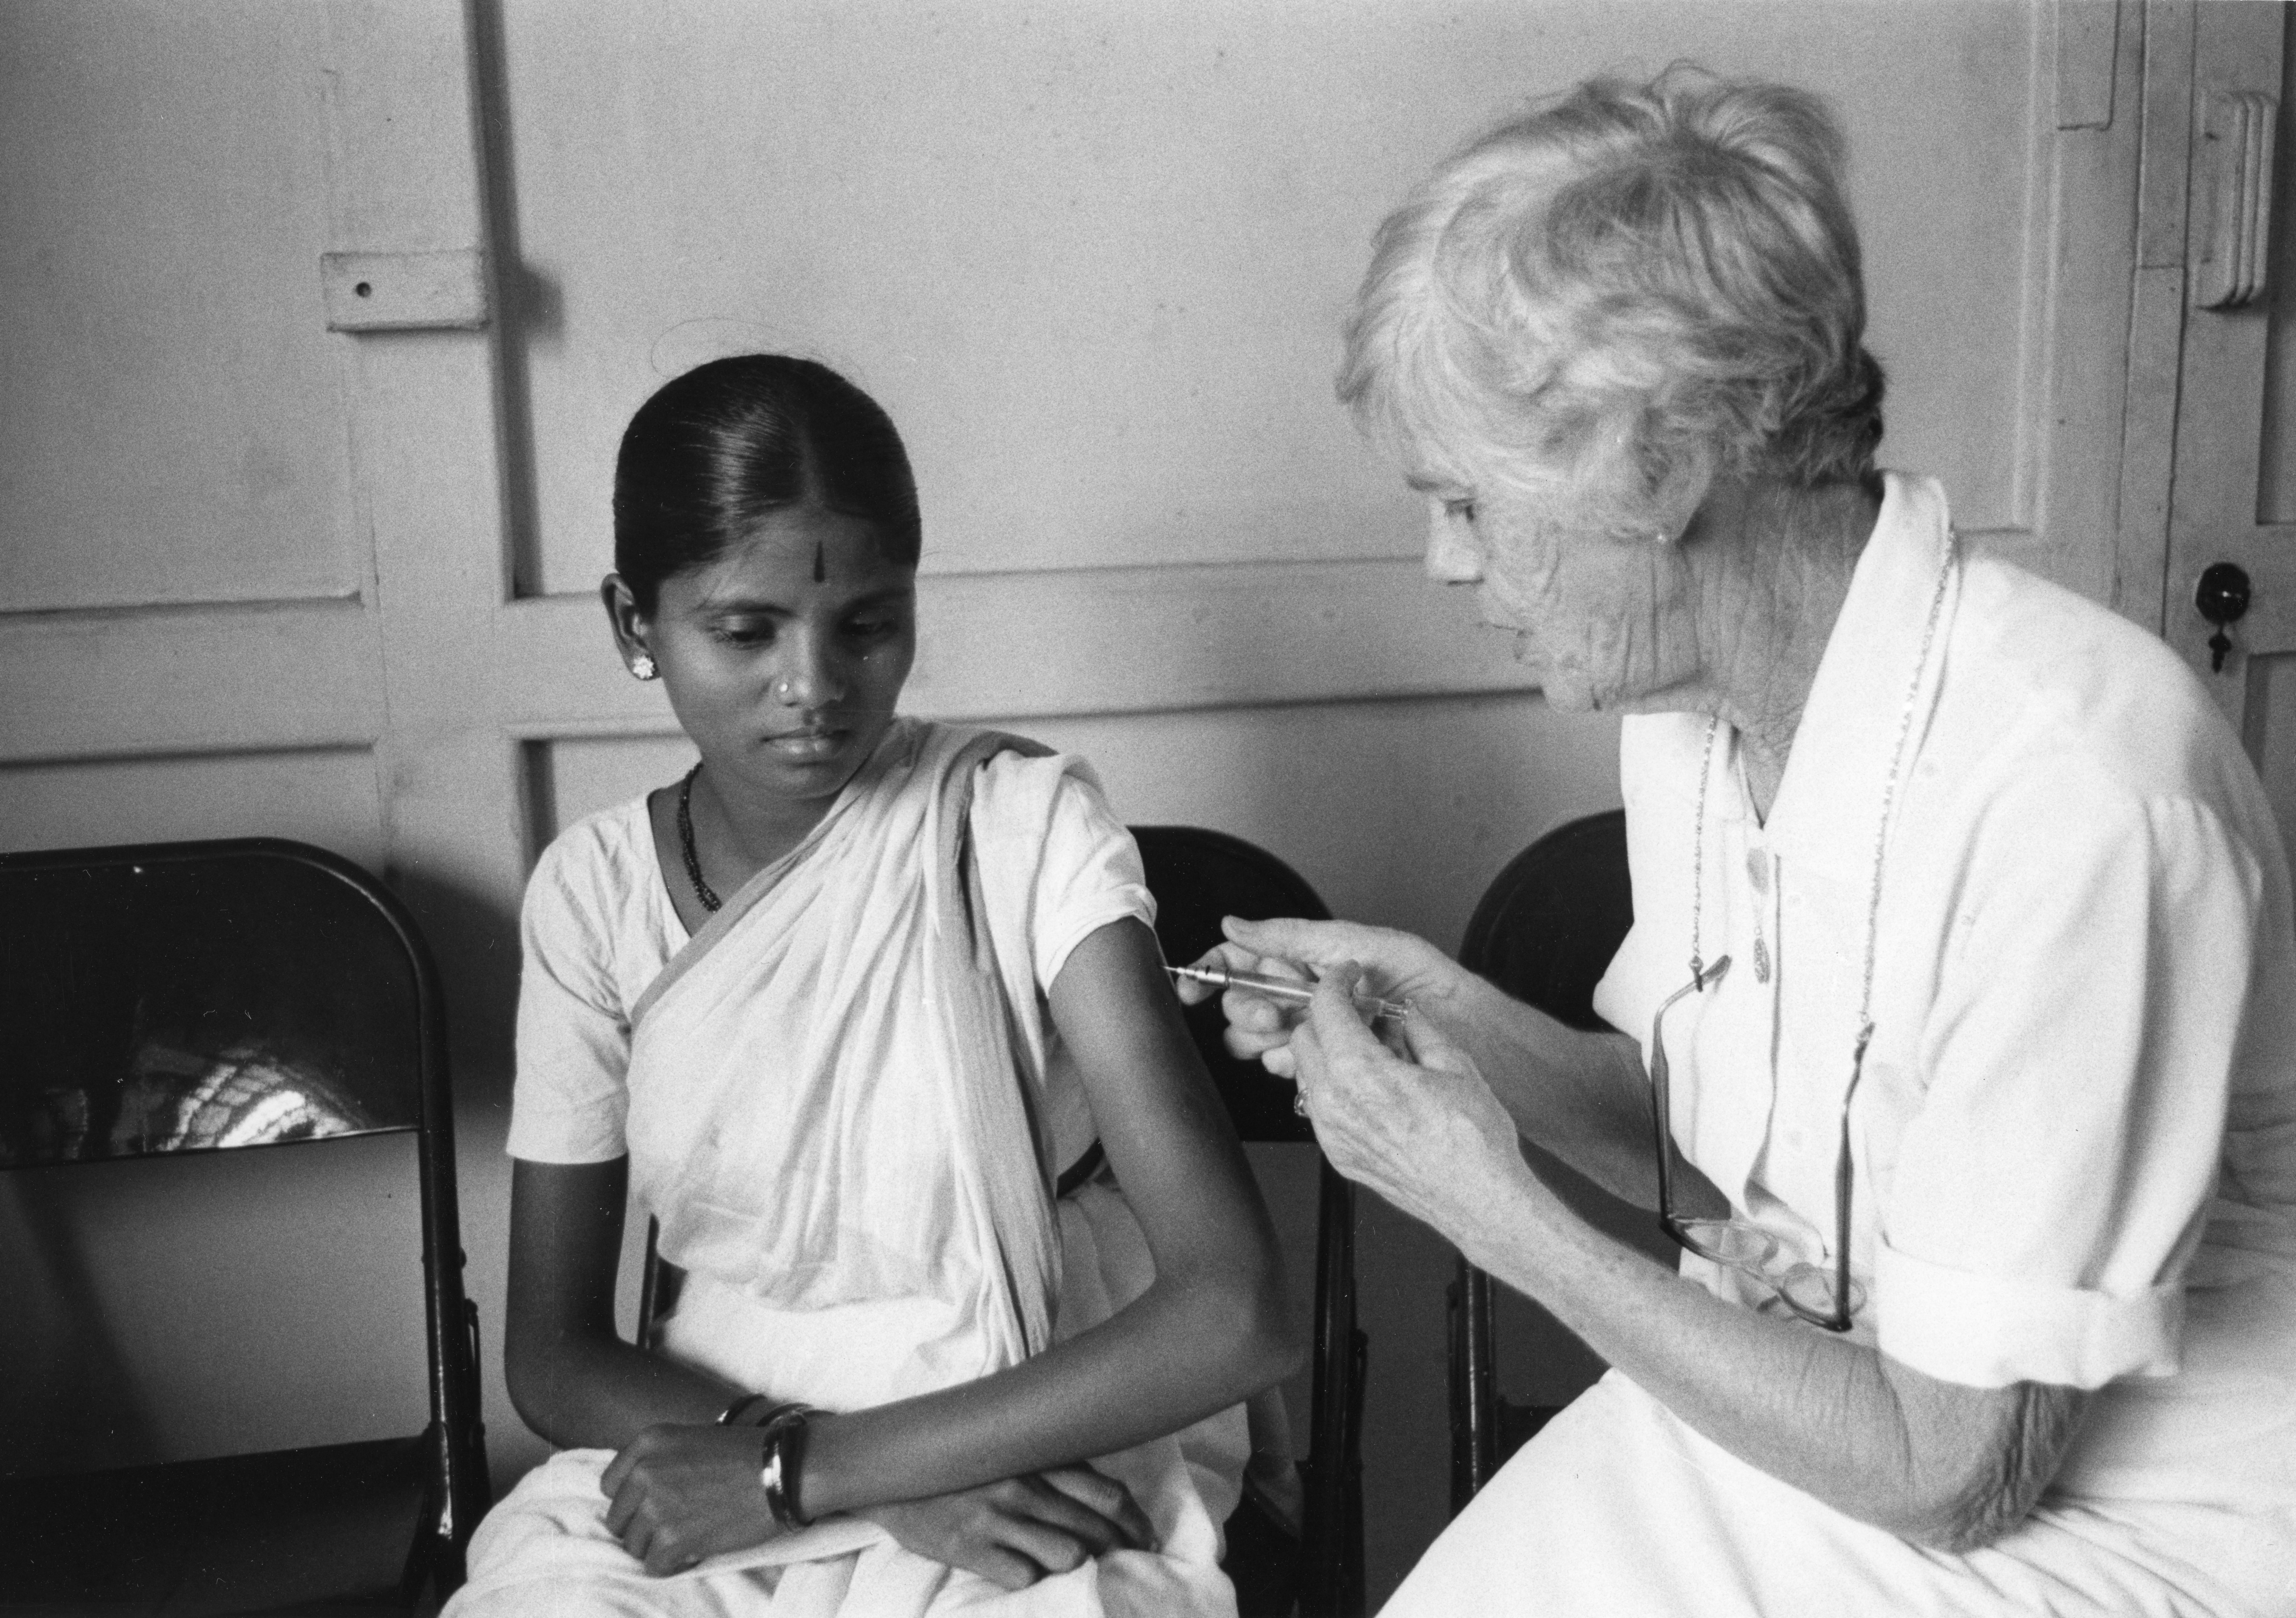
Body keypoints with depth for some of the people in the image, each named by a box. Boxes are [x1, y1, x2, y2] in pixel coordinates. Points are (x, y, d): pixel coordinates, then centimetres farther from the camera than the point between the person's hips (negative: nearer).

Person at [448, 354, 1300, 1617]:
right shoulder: (592, 889, -2)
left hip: (1038, 1486, -1)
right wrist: (899, 1499, -15)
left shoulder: (1019, 824, -12)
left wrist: (795, 1467, -18)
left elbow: (1234, 1316, -19)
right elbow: (552, 1357, 1)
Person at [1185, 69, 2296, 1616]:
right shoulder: (1689, 694, -4)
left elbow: (1955, 1467, -21)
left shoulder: (2070, 798, -28)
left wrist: (1506, 1218, -20)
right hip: (1786, 1390, 6)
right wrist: (1464, 1023, -9)